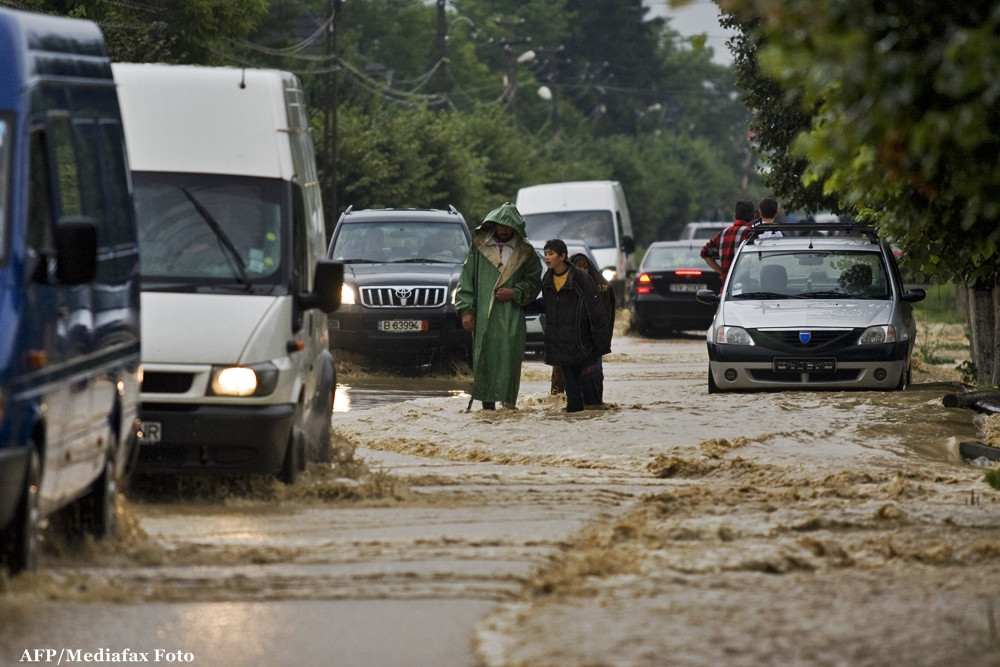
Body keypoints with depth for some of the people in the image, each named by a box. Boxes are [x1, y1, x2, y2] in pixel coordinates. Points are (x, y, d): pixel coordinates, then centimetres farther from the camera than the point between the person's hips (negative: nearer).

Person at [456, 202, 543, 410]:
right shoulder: (479, 247, 9)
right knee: (484, 356, -3)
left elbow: (533, 282, 12)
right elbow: (466, 279, 8)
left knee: (509, 358, -9)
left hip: (511, 317, 0)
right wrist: (466, 309, 0)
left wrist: (515, 293, -7)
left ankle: (508, 401, -5)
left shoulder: (525, 252, 8)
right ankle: (487, 401, 1)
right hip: (483, 315, 1)